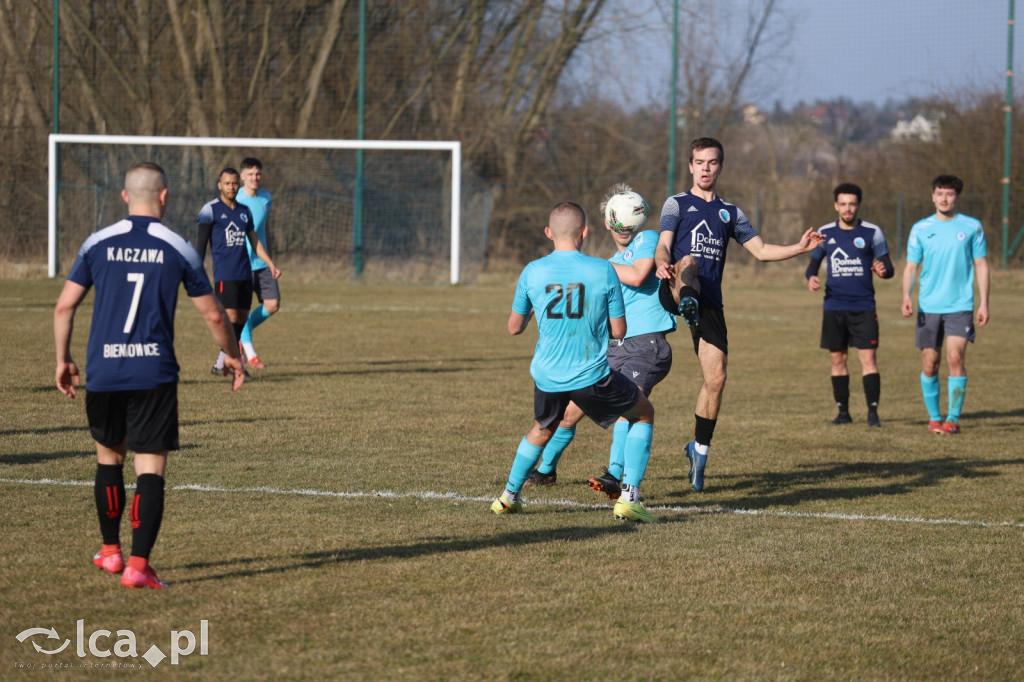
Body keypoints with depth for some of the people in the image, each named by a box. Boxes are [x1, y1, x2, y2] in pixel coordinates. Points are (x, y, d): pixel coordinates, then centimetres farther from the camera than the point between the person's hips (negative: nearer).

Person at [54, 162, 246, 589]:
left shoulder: (98, 244, 4)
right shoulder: (178, 250, -1)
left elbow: (64, 306, 3)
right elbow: (212, 315, 5)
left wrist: (63, 360, 16)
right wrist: (232, 355, 22)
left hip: (103, 373, 3)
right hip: (155, 374, -2)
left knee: (108, 457, 22)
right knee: (150, 469, -1)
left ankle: (110, 551, 32)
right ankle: (138, 565, -11)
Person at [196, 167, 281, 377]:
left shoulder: (245, 211, 15)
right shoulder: (210, 210, -2)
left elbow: (254, 241, 22)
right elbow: (201, 242, -2)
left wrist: (271, 264, 15)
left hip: (245, 273, 6)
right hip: (224, 274, -6)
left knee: (242, 317, 4)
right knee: (231, 316, -14)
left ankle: (221, 363, 11)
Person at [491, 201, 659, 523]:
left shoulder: (532, 272, -3)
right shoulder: (603, 271, -10)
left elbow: (514, 327, 8)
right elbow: (618, 331, -4)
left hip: (547, 376, 3)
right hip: (592, 375, -3)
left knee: (543, 429, 34)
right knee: (644, 413, 19)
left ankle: (509, 496, 35)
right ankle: (629, 497, 7)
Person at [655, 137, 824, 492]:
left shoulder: (729, 213, 21)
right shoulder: (677, 204, 9)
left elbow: (761, 250, 20)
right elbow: (664, 245, -6)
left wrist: (799, 248, 4)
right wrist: (662, 264, -29)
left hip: (711, 303, 4)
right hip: (677, 293, -4)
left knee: (716, 378, -2)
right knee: (689, 261, -37)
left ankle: (699, 449, 14)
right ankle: (686, 302, -73)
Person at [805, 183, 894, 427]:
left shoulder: (872, 232, 1)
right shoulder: (825, 233, 7)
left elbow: (888, 267, 3)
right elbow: (813, 265, 15)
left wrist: (884, 270, -22)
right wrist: (811, 277, -8)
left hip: (863, 307, -2)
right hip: (834, 306, 2)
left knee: (868, 357, -9)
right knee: (837, 359, 5)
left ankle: (873, 412, -8)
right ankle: (843, 411, 14)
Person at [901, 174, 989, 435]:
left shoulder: (972, 227, 3)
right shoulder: (920, 229, 6)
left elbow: (981, 265, 7)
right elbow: (911, 267, 7)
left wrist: (984, 303, 1)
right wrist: (906, 296, -10)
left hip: (960, 306, -2)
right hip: (928, 306, 2)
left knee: (955, 357, -16)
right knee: (929, 365, 3)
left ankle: (953, 418, -9)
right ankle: (934, 417, 17)